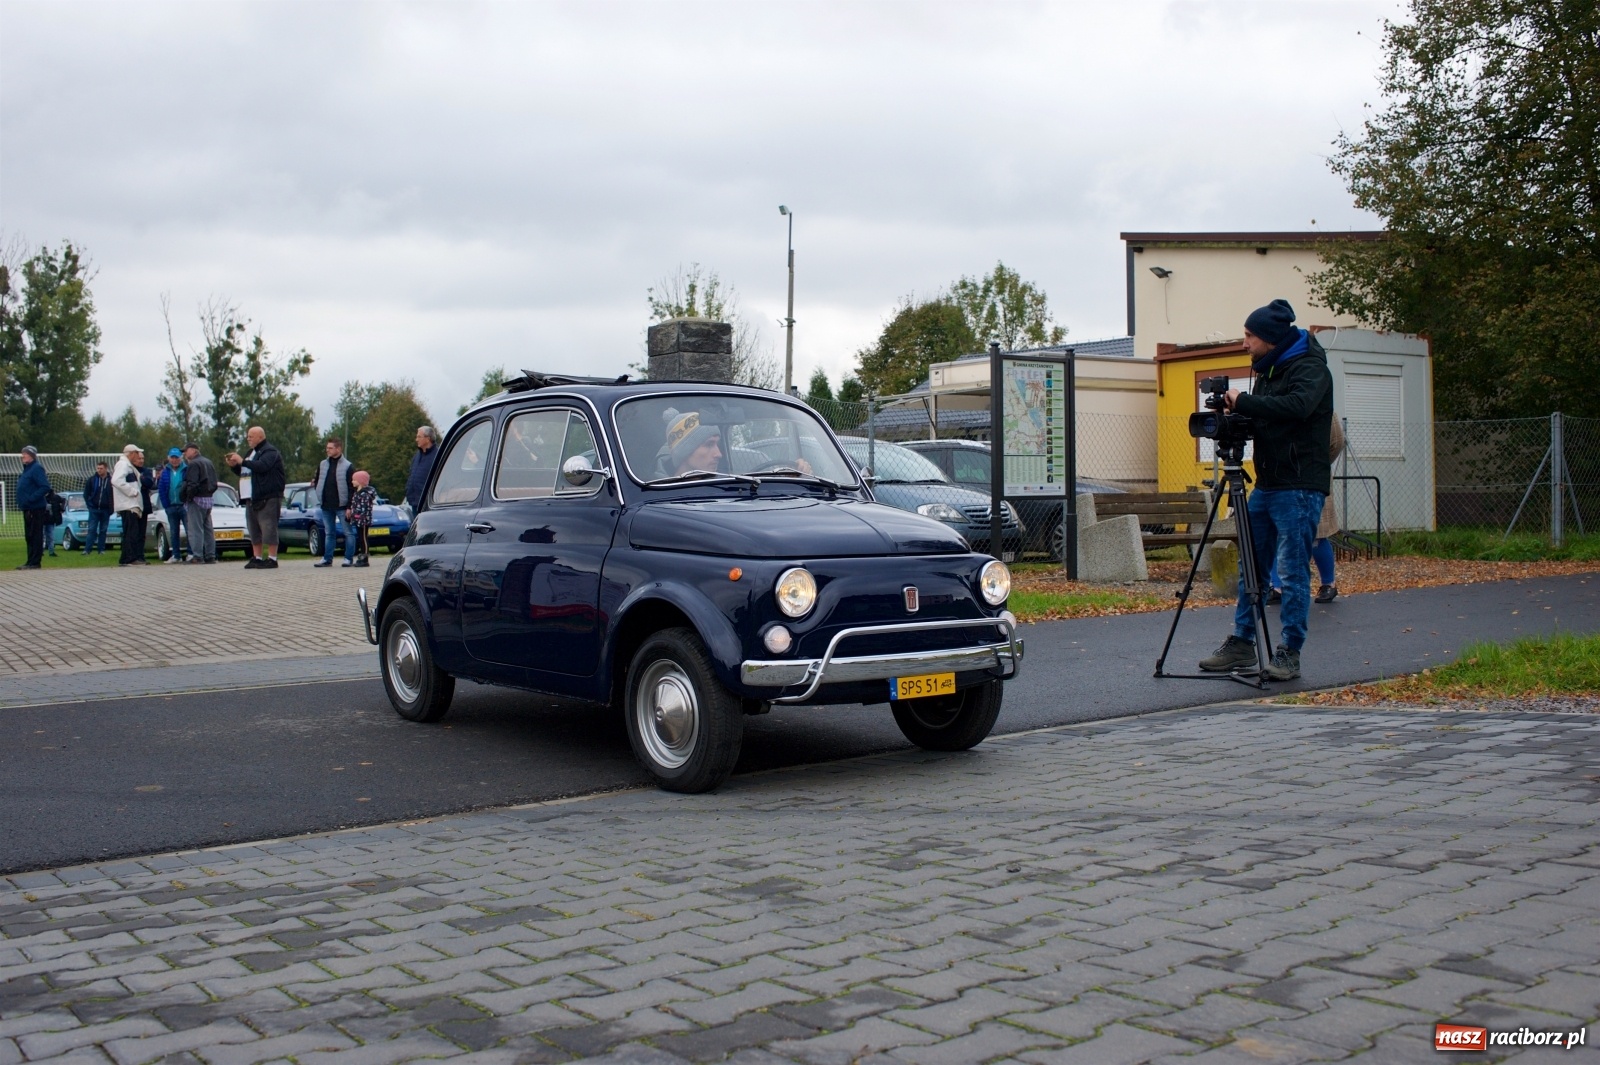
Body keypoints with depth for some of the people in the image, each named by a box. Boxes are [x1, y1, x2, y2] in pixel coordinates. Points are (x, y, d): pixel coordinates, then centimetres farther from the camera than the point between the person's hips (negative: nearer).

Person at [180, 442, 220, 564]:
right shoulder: (208, 462, 17)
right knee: (208, 528, 11)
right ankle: (210, 556, 12)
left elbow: (192, 484, -20)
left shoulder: (194, 464, -12)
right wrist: (208, 493, 15)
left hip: (197, 499, -9)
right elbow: (214, 484, 18)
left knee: (196, 529, -8)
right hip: (208, 499, 9)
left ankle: (197, 556, -11)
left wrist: (187, 498, -11)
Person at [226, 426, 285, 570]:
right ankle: (257, 558, 15)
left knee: (268, 528, -10)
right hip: (252, 498, 10)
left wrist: (242, 461, -20)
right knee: (254, 530, 10)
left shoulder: (270, 452, -8)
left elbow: (262, 466, -26)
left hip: (267, 498, -10)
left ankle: (272, 559, -9)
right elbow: (243, 471, 29)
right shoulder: (252, 452, 23)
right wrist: (233, 465, 9)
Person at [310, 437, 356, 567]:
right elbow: (317, 482, 21)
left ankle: (349, 558, 3)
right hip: (326, 505, 5)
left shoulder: (347, 466, -5)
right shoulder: (322, 464, 12)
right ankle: (327, 558, 13)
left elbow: (352, 488, -8)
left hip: (342, 505, -5)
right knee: (329, 533, 10)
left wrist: (349, 506, -14)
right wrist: (314, 485, -4)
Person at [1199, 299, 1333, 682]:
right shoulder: (1268, 371, 16)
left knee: (1293, 572, -5)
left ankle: (1290, 654, 0)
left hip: (1299, 488, -9)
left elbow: (1296, 406, -29)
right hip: (1266, 484, 9)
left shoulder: (1310, 368, -10)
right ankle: (1242, 644, 16)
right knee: (1250, 567, 9)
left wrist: (1242, 401, -22)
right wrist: (1233, 418, -1)